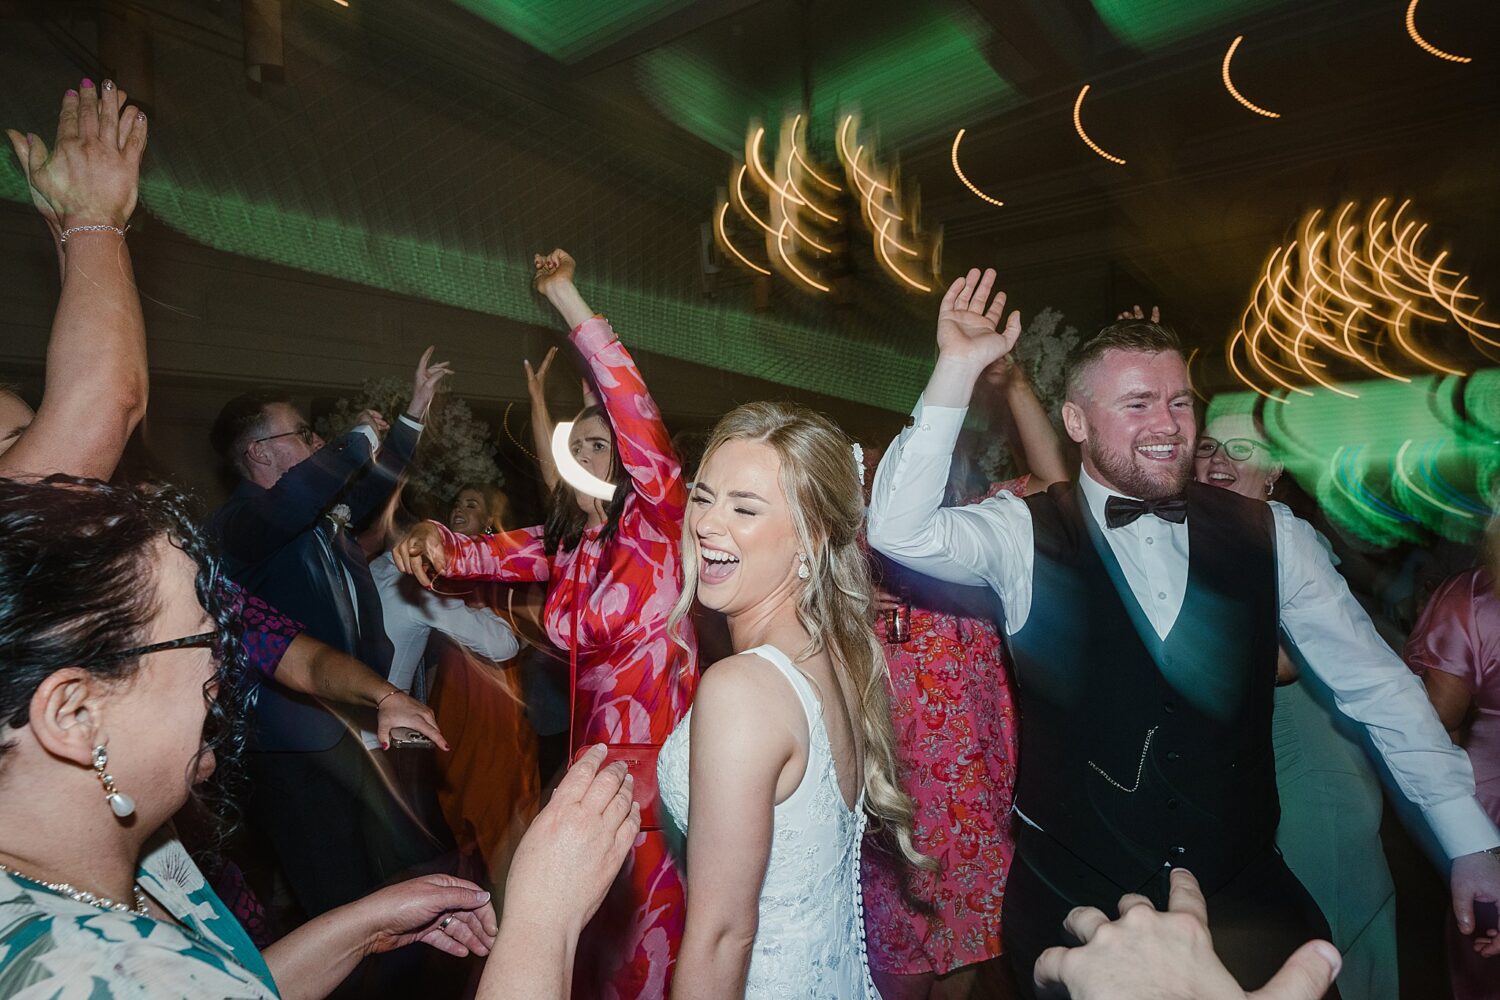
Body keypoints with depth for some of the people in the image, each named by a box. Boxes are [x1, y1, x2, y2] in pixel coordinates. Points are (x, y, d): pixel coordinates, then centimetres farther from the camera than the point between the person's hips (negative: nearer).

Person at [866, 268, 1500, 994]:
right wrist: (957, 371, -27)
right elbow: (899, 529, -24)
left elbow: (1376, 686, 4)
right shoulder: (1023, 535, -10)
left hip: (1244, 897, 3)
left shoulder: (1269, 538, -2)